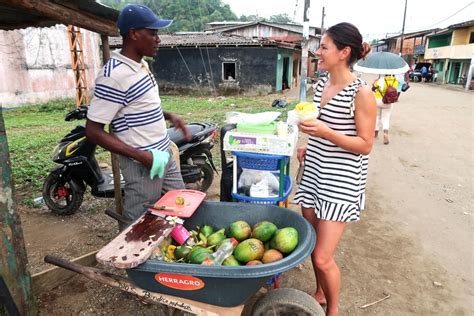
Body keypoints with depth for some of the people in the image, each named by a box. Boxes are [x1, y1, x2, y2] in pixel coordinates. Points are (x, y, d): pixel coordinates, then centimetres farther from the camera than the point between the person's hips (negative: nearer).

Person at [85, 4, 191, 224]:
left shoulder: (141, 64, 7)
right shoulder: (114, 75, -22)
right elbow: (93, 131, -20)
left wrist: (169, 116, 5)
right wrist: (140, 155, -24)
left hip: (164, 155, 9)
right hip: (142, 165, -9)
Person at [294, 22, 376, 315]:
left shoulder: (361, 93, -14)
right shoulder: (321, 85, 7)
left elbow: (366, 145, -13)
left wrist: (325, 132, -24)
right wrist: (309, 146, 4)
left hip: (342, 183, -7)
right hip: (314, 174, 7)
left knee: (323, 257, -3)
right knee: (313, 245, 17)